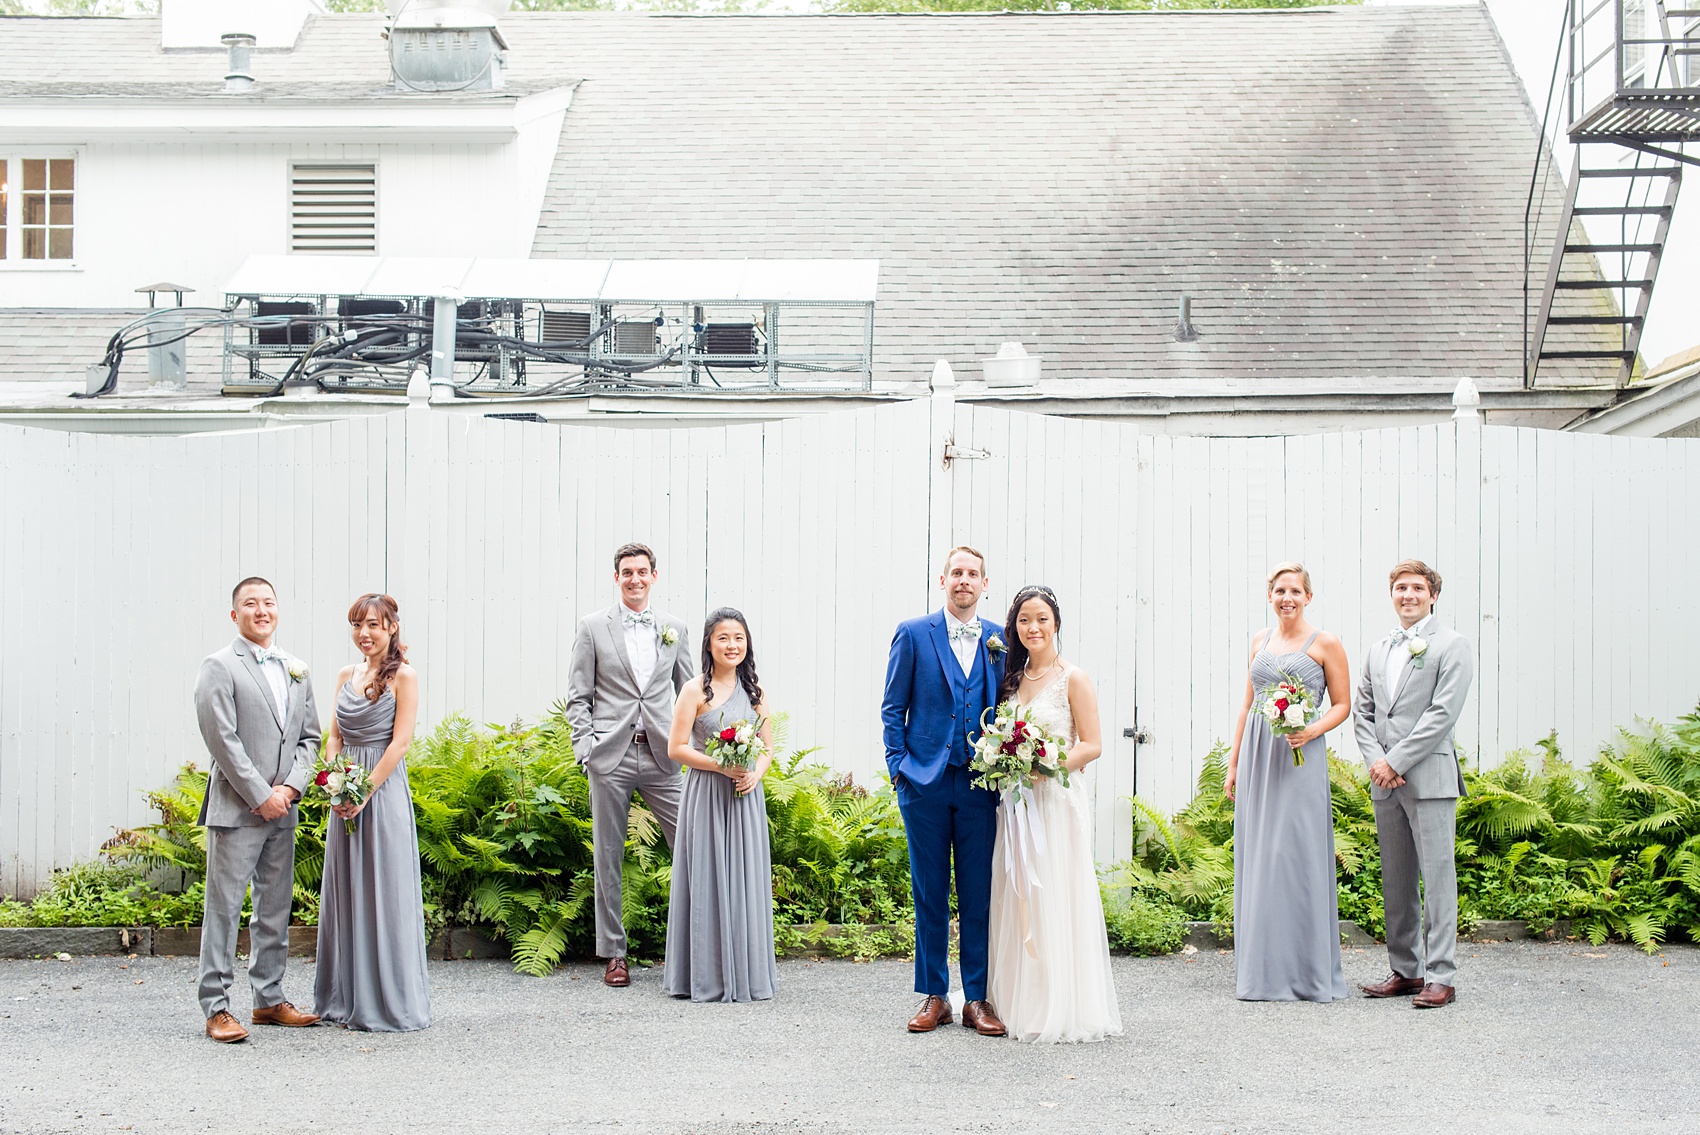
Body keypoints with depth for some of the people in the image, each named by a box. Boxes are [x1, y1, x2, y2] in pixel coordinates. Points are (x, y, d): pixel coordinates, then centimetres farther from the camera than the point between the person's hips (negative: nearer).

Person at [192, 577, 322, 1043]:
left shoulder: (295, 671, 14)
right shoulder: (219, 667, -5)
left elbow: (309, 736, 14)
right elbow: (222, 739, -12)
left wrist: (292, 786, -3)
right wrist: (260, 796, -14)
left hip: (281, 811, 6)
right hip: (236, 809, -6)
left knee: (275, 909, 11)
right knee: (224, 908, -5)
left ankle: (269, 999, 19)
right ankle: (216, 1008, -2)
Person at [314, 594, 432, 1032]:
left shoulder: (403, 677, -5)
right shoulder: (347, 675, 13)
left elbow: (400, 742, -11)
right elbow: (334, 736, 13)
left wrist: (365, 793, -16)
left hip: (384, 792, -6)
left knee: (385, 893, -3)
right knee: (344, 892, 9)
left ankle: (389, 1002, 4)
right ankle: (346, 999, 18)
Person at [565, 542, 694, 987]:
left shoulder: (674, 629, 11)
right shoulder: (593, 627, 5)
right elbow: (578, 696, 3)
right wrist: (586, 748, -8)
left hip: (661, 755, 2)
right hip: (611, 756, -2)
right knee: (608, 857, 3)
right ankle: (614, 953, 11)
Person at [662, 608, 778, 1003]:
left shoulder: (753, 690, 9)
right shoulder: (695, 691, -4)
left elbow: (768, 746, 13)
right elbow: (676, 748, -7)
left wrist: (754, 773, -7)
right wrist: (722, 766, -16)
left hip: (746, 798, 4)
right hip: (706, 796, -4)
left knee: (745, 879, 6)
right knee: (707, 879, -1)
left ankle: (746, 971, 14)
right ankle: (706, 974, 6)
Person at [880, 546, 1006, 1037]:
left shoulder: (1000, 641, 7)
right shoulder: (913, 634, 3)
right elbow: (893, 708, 4)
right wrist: (898, 766, -3)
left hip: (981, 785, 1)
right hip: (925, 782, -1)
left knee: (979, 896, 3)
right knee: (929, 895, 5)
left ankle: (978, 999, 10)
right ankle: (933, 996, 14)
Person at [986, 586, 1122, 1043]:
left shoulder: (1073, 679, -3)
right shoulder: (1011, 679, 13)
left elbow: (1092, 744, -6)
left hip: (1057, 799, -5)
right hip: (1015, 800, 5)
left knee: (1055, 899, -6)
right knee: (1017, 900, 5)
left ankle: (1062, 1008, -1)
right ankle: (1020, 1003, 10)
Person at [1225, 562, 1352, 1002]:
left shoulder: (1325, 644, 0)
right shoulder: (1260, 640, 14)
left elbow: (1342, 704, 1)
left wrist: (1311, 730, -17)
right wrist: (1234, 763, 15)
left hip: (1300, 759, -5)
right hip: (1257, 755, 5)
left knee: (1297, 855, -7)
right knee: (1257, 858, 4)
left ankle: (1306, 972, 0)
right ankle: (1262, 970, 11)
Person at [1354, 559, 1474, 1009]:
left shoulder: (1451, 646, -2)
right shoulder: (1378, 650, 18)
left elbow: (1442, 713, -11)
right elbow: (1362, 711, 15)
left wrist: (1396, 760, -13)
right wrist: (1375, 760, -3)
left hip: (1429, 775, -6)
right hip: (1385, 780, 7)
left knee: (1437, 876, -6)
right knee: (1395, 880, 9)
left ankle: (1441, 977, -4)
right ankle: (1406, 970, 17)